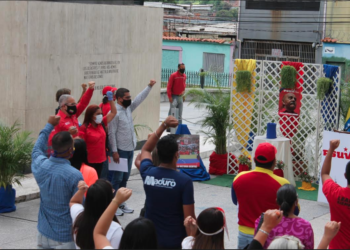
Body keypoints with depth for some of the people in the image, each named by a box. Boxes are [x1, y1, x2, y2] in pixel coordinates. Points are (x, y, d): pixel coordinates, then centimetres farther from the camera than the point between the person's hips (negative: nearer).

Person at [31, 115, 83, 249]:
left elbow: (37, 149, 17)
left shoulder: (39, 165, -7)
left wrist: (49, 125, 27)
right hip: (65, 237, -6)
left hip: (43, 232, 6)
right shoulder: (75, 176, -24)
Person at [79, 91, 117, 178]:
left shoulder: (101, 124, 4)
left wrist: (110, 99, 3)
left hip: (100, 160, 7)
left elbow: (113, 113, 11)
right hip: (89, 161, -7)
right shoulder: (84, 128, -15)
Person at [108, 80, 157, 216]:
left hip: (130, 149, 8)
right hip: (121, 151, -8)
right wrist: (114, 151, -20)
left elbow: (139, 98, 14)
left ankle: (121, 203, 22)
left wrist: (149, 86, 5)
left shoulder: (128, 108, 7)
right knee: (117, 179, -2)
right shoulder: (115, 113, -16)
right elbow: (111, 133, -18)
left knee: (125, 178, 13)